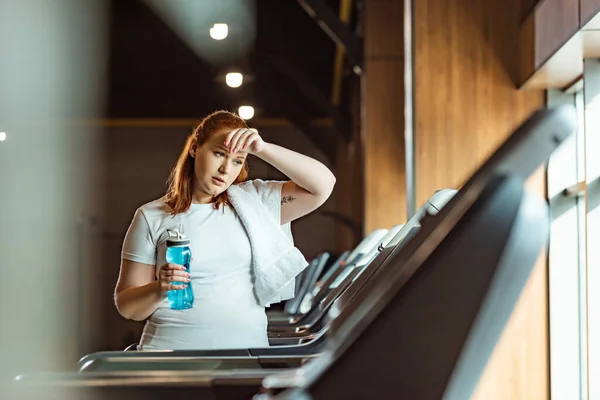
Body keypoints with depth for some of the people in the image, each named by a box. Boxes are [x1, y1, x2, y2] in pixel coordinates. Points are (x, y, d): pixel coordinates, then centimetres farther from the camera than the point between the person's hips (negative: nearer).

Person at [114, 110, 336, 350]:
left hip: (247, 349, 2)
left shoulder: (253, 202, 12)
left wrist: (262, 149, -6)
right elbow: (127, 306, 7)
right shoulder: (152, 217, 6)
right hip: (172, 349, -2)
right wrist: (159, 289, -15)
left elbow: (323, 185, 2)